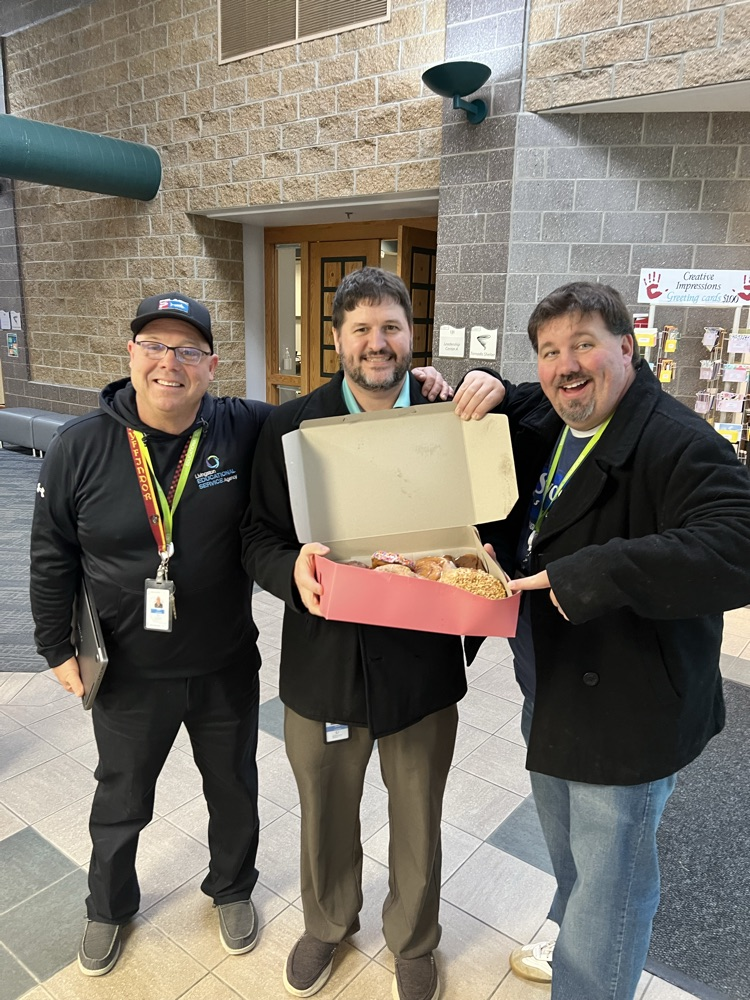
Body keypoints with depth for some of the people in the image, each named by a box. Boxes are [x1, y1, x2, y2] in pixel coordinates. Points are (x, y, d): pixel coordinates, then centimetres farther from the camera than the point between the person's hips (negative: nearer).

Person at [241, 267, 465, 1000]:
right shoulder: (289, 426, -4)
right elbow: (259, 538, -4)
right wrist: (294, 568, -25)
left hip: (421, 667, 0)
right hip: (322, 664, 1)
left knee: (418, 826, 22)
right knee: (325, 817, 25)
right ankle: (327, 924, 57)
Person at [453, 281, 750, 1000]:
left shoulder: (679, 444, -24)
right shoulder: (540, 422, 3)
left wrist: (593, 574, -38)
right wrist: (485, 388, -3)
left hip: (627, 711, -8)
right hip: (550, 694, 9)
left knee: (611, 875, 11)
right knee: (566, 851, 31)